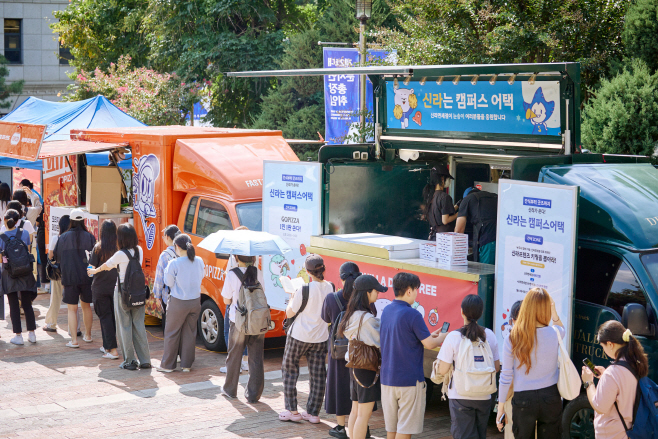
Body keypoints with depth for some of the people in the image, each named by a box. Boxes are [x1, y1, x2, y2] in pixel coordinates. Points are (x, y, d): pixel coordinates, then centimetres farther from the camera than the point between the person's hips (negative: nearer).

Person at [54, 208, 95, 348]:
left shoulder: (63, 237, -5)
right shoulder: (90, 237, -3)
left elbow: (56, 255, 5)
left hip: (69, 277, -2)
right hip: (87, 277, 2)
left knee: (72, 309, 3)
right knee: (86, 305, 18)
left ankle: (74, 340, -2)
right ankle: (87, 335, 28)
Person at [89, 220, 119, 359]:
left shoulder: (98, 247, -12)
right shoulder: (119, 247, -6)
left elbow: (91, 268, -10)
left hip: (100, 287, -3)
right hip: (115, 286, 3)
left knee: (105, 317, 3)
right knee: (113, 316, 15)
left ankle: (112, 349, -4)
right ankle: (107, 346, 26)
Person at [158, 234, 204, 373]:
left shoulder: (174, 264, -17)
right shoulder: (199, 261, -3)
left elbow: (169, 282, -8)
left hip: (179, 303, -4)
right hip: (195, 301, 4)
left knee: (172, 333, 9)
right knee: (190, 333, 13)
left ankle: (167, 365, 16)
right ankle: (186, 364, 18)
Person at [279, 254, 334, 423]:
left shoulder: (304, 289, -20)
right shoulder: (330, 288, -5)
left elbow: (289, 313, -11)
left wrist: (292, 297, 5)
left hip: (299, 336, -4)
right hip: (321, 337, 4)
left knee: (289, 369, 13)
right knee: (318, 375, 11)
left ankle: (292, 411, 13)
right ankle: (313, 413, 16)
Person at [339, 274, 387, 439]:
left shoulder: (352, 315, 7)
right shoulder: (367, 318, -21)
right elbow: (380, 342, -19)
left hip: (355, 368, 9)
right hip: (368, 368, -9)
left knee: (355, 410, 17)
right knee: (364, 413, -3)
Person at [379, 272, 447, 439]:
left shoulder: (386, 311, 6)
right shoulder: (412, 315, -18)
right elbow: (429, 344, -12)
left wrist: (430, 336, 17)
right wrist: (441, 338, 10)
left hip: (387, 379, 7)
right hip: (409, 380, -7)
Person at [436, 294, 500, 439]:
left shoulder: (453, 337, -12)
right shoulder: (489, 335, -1)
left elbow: (443, 370, -10)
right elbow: (497, 367, 6)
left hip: (461, 397, -3)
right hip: (484, 397, 4)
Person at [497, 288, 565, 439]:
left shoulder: (513, 339, -9)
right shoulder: (554, 334, -6)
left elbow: (506, 376, -4)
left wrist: (501, 406, 5)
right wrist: (553, 311, 10)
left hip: (523, 400, -1)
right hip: (551, 398, 1)